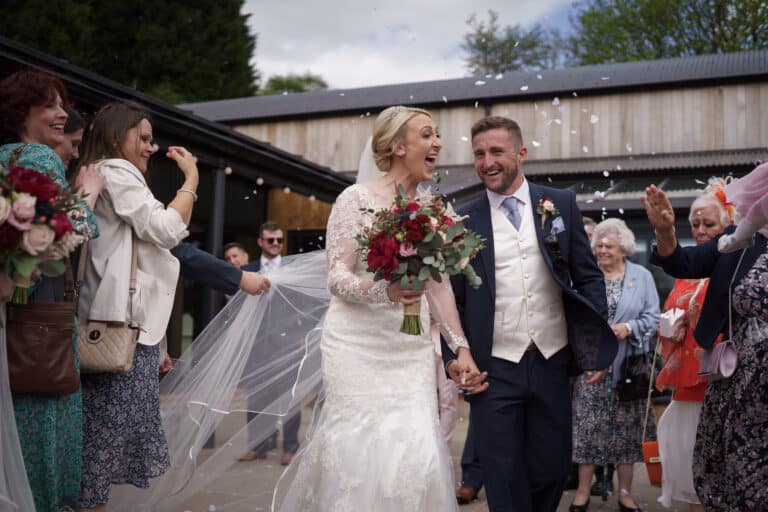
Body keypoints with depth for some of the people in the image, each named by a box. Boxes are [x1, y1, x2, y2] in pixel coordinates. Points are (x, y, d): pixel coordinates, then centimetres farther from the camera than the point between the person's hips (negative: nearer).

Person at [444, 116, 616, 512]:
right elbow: (454, 298, 6)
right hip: (494, 369, -1)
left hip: (553, 363, 1)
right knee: (504, 480, 6)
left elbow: (588, 276, 5)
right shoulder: (463, 222, 2)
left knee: (552, 469, 12)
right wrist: (453, 357, -3)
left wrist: (596, 347, -1)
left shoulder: (561, 204, 4)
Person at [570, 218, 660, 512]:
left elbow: (652, 317, 0)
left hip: (628, 365, 1)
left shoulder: (642, 276, 5)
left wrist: (629, 327, -16)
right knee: (588, 427, 1)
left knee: (626, 428, 8)